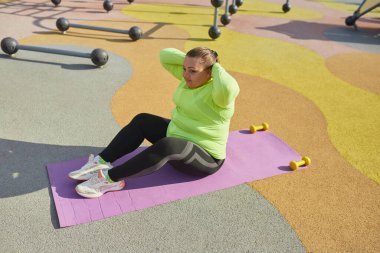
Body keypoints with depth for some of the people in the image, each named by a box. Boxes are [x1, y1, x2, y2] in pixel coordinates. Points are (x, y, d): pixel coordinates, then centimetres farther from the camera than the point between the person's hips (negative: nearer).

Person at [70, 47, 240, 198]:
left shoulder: (217, 92, -23)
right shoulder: (190, 78, -1)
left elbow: (229, 88, -47)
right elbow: (165, 55, 5)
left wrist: (216, 67, -28)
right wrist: (189, 59, -10)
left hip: (205, 158, -8)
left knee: (166, 146, -36)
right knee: (142, 121, 0)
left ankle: (110, 178, -26)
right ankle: (102, 162, -7)